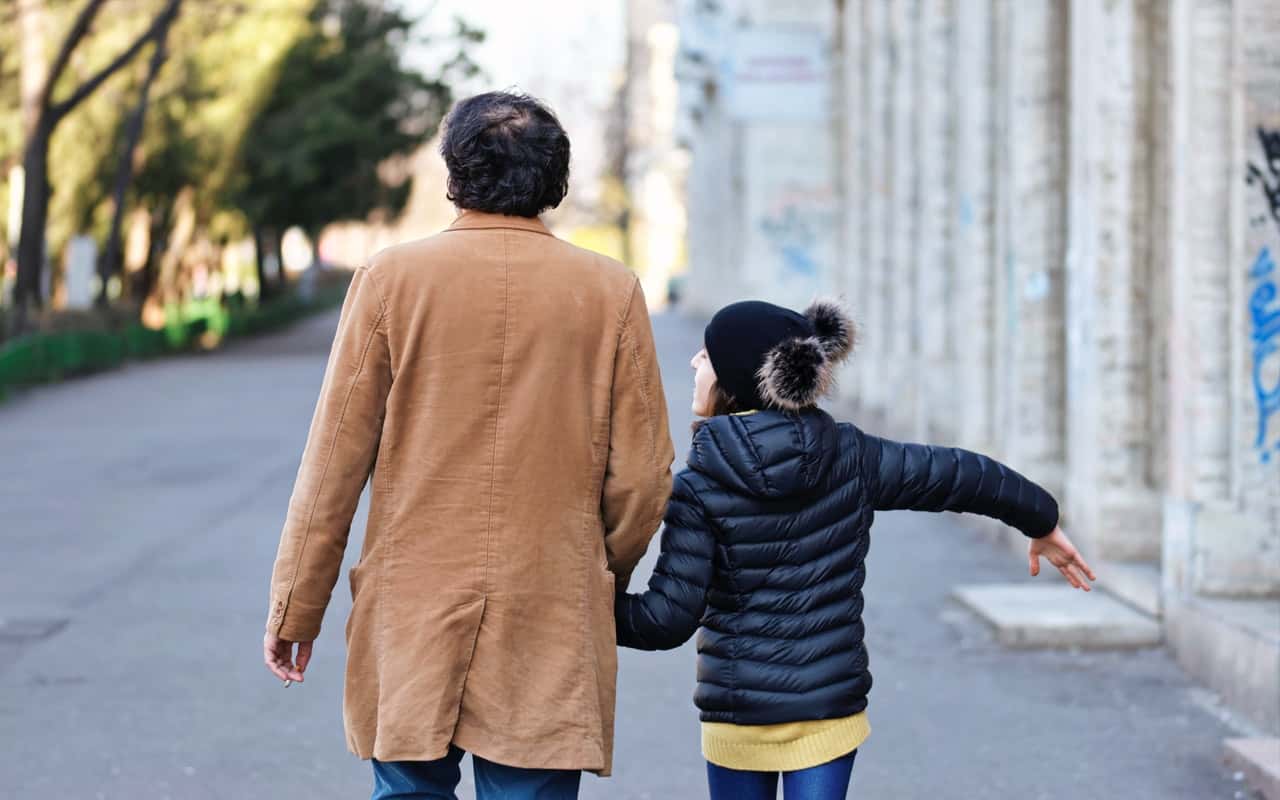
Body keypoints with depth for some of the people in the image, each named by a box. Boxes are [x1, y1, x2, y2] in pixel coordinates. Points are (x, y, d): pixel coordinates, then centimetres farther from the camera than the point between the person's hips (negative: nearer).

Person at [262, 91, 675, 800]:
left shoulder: (391, 277, -3)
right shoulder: (611, 293, -1)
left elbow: (336, 457, -2)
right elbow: (642, 480, 2)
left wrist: (295, 606, 7)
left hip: (411, 617, 0)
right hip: (552, 630, 0)